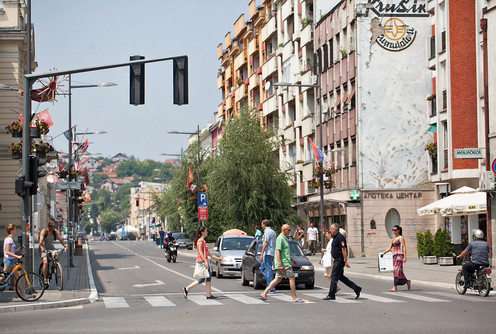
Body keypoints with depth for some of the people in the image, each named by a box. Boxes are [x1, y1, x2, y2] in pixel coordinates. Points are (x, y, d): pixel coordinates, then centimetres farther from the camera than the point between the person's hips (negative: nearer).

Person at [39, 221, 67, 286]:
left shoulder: (55, 232, -4)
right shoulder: (43, 231, -16)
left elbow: (60, 239, -14)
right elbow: (41, 241, -29)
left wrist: (65, 246, -31)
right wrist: (42, 248, -47)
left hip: (52, 248, 4)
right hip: (44, 249, -4)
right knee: (45, 262, -22)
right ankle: (44, 279, -20)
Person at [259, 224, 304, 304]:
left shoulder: (284, 238, 18)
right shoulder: (280, 238, -14)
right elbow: (277, 252, -20)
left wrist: (291, 259, 29)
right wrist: (280, 264, -24)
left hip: (286, 262, 10)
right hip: (284, 263, -10)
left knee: (278, 279, 9)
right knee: (292, 278, -5)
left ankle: (264, 294, 6)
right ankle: (295, 298, -2)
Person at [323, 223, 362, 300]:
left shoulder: (340, 237, -17)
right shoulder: (335, 237, 15)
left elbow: (343, 249, -21)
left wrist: (345, 261, -24)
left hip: (339, 260, -11)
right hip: (336, 259, 11)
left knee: (334, 277, -7)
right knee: (340, 276, 13)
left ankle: (331, 295, -2)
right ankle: (356, 289, 16)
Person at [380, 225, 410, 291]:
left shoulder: (401, 238, -3)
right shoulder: (393, 239, 18)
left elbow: (404, 248, -7)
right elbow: (389, 248, 15)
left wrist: (405, 257, -15)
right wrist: (383, 253, 1)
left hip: (400, 256, -8)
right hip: (394, 256, 8)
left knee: (396, 271, -16)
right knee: (399, 272, 10)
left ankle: (395, 287, -20)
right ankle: (407, 281, 32)